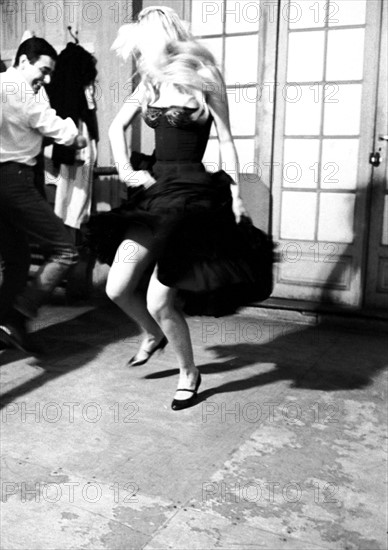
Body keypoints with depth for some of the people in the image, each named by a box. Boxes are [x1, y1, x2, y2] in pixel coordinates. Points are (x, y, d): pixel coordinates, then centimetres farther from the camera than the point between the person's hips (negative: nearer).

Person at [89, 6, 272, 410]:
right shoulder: (149, 85, 11)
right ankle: (153, 334, 34)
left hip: (192, 193, -6)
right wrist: (126, 170, 3)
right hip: (154, 189, 6)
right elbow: (117, 127, 18)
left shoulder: (202, 79, -4)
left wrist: (235, 194, -8)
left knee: (158, 301, -10)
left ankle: (189, 373, 16)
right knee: (117, 289, 1)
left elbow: (226, 141, -3)